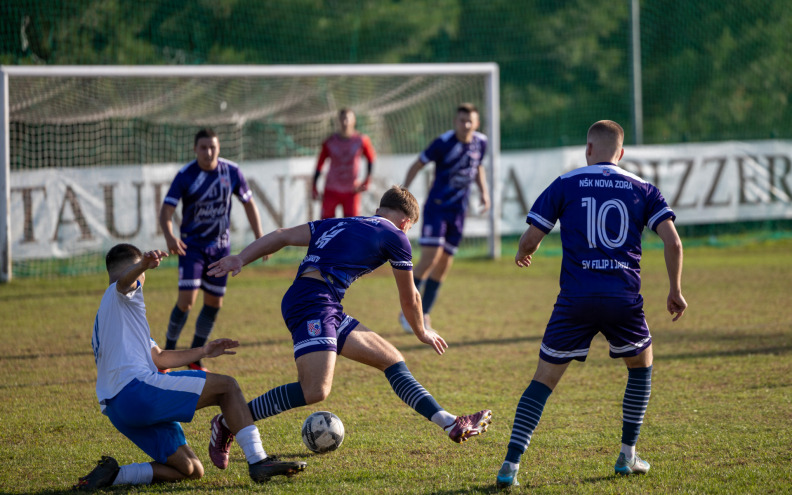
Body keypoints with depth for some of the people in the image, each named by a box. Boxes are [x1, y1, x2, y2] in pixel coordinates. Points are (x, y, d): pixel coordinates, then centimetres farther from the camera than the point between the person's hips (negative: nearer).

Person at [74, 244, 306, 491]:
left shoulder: (106, 315, 35)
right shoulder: (118, 295, 7)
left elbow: (158, 358, 35)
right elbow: (124, 280, -21)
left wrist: (202, 352, 39)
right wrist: (144, 265, -43)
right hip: (136, 388, -9)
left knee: (192, 470, 8)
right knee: (226, 386, -4)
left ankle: (112, 475, -3)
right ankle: (258, 461, -14)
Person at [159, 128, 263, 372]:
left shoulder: (232, 172, -6)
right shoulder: (185, 176, -15)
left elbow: (248, 203, 7)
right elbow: (166, 210, -20)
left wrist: (259, 238, 1)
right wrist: (169, 237, -39)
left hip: (220, 247, 4)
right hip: (192, 245, -4)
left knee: (214, 303, 6)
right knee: (186, 300, -16)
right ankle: (168, 352, 1)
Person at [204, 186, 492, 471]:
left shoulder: (338, 225, 26)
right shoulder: (394, 236, 7)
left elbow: (282, 236, 17)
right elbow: (409, 300, 18)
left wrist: (241, 259, 12)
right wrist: (422, 333, 35)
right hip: (313, 302, -9)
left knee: (391, 359, 11)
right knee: (315, 390, -23)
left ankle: (451, 424, 7)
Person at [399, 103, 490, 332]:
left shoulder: (480, 143, 2)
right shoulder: (443, 143, -14)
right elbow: (417, 165, -7)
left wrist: (484, 191, 9)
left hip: (458, 210, 6)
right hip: (436, 207, -5)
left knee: (444, 265, 6)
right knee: (431, 257, -17)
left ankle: (424, 315, 15)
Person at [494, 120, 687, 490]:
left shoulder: (565, 185, 5)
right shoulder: (643, 190, 9)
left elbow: (530, 240, 3)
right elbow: (673, 242, 0)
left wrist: (524, 253, 26)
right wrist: (675, 290, 12)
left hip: (576, 299, -1)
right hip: (624, 299, 1)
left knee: (544, 380, 6)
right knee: (641, 365, 27)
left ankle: (510, 466, -6)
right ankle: (628, 455, 25)